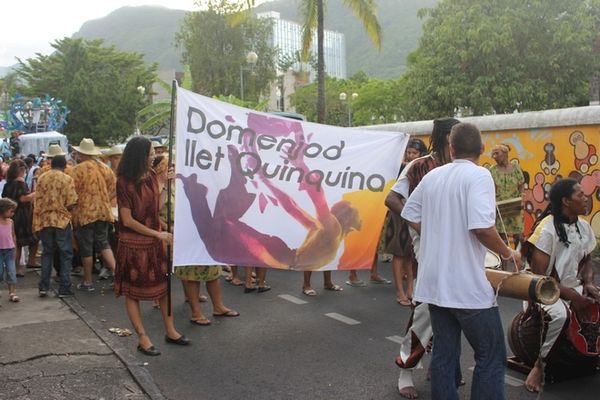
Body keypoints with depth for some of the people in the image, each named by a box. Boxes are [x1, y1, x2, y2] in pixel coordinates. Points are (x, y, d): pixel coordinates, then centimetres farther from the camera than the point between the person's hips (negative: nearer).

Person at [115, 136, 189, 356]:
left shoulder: (151, 175, 3)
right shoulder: (124, 182, -15)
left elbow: (158, 207, 3)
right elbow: (127, 220, -16)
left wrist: (165, 183, -3)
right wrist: (158, 234, -15)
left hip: (155, 240, 6)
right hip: (133, 243, -6)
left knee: (164, 284, 11)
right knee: (133, 292, 5)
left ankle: (170, 331, 24)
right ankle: (142, 339, 14)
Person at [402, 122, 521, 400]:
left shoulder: (432, 176, 8)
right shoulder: (478, 175, -13)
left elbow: (411, 215, 15)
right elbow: (481, 227, -23)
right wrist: (507, 253, -7)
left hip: (434, 281, 7)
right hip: (467, 285, -7)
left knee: (444, 352, 15)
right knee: (491, 356, 6)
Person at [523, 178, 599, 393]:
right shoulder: (547, 229, -19)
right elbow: (538, 276, -19)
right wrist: (573, 297, -20)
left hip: (574, 287, 7)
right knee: (559, 313, -36)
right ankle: (540, 364, -14)